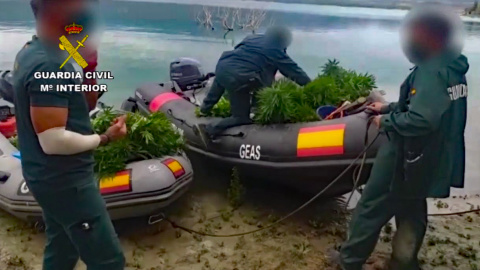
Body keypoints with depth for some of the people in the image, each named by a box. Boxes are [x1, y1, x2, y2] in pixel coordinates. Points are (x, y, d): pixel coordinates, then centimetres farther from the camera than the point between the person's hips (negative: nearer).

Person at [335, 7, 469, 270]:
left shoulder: (431, 71, -24)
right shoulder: (453, 68, 8)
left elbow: (420, 120, -34)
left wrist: (386, 121, -18)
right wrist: (388, 108, 16)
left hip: (407, 159, -9)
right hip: (433, 160, 9)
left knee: (371, 207, 7)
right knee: (412, 212, 23)